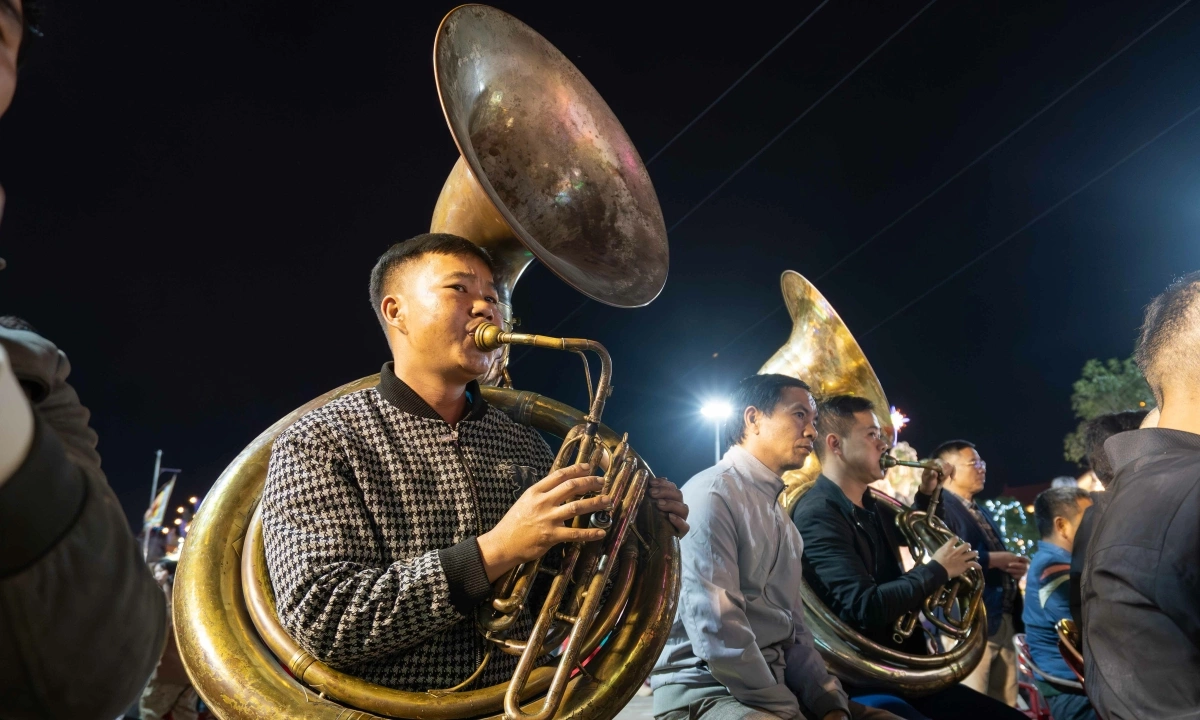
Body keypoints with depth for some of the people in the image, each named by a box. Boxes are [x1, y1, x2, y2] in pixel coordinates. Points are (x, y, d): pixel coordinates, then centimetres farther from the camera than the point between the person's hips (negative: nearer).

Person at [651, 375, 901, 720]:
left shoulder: (777, 509, 16)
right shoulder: (712, 493, -14)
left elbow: (792, 628, 15)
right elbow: (716, 629, -22)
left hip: (773, 682, 9)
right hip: (706, 690, -9)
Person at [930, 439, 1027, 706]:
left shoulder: (983, 512, 22)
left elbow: (1000, 560, 22)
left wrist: (1014, 567, 0)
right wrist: (991, 560, -16)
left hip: (1003, 622, 9)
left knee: (1006, 708, 12)